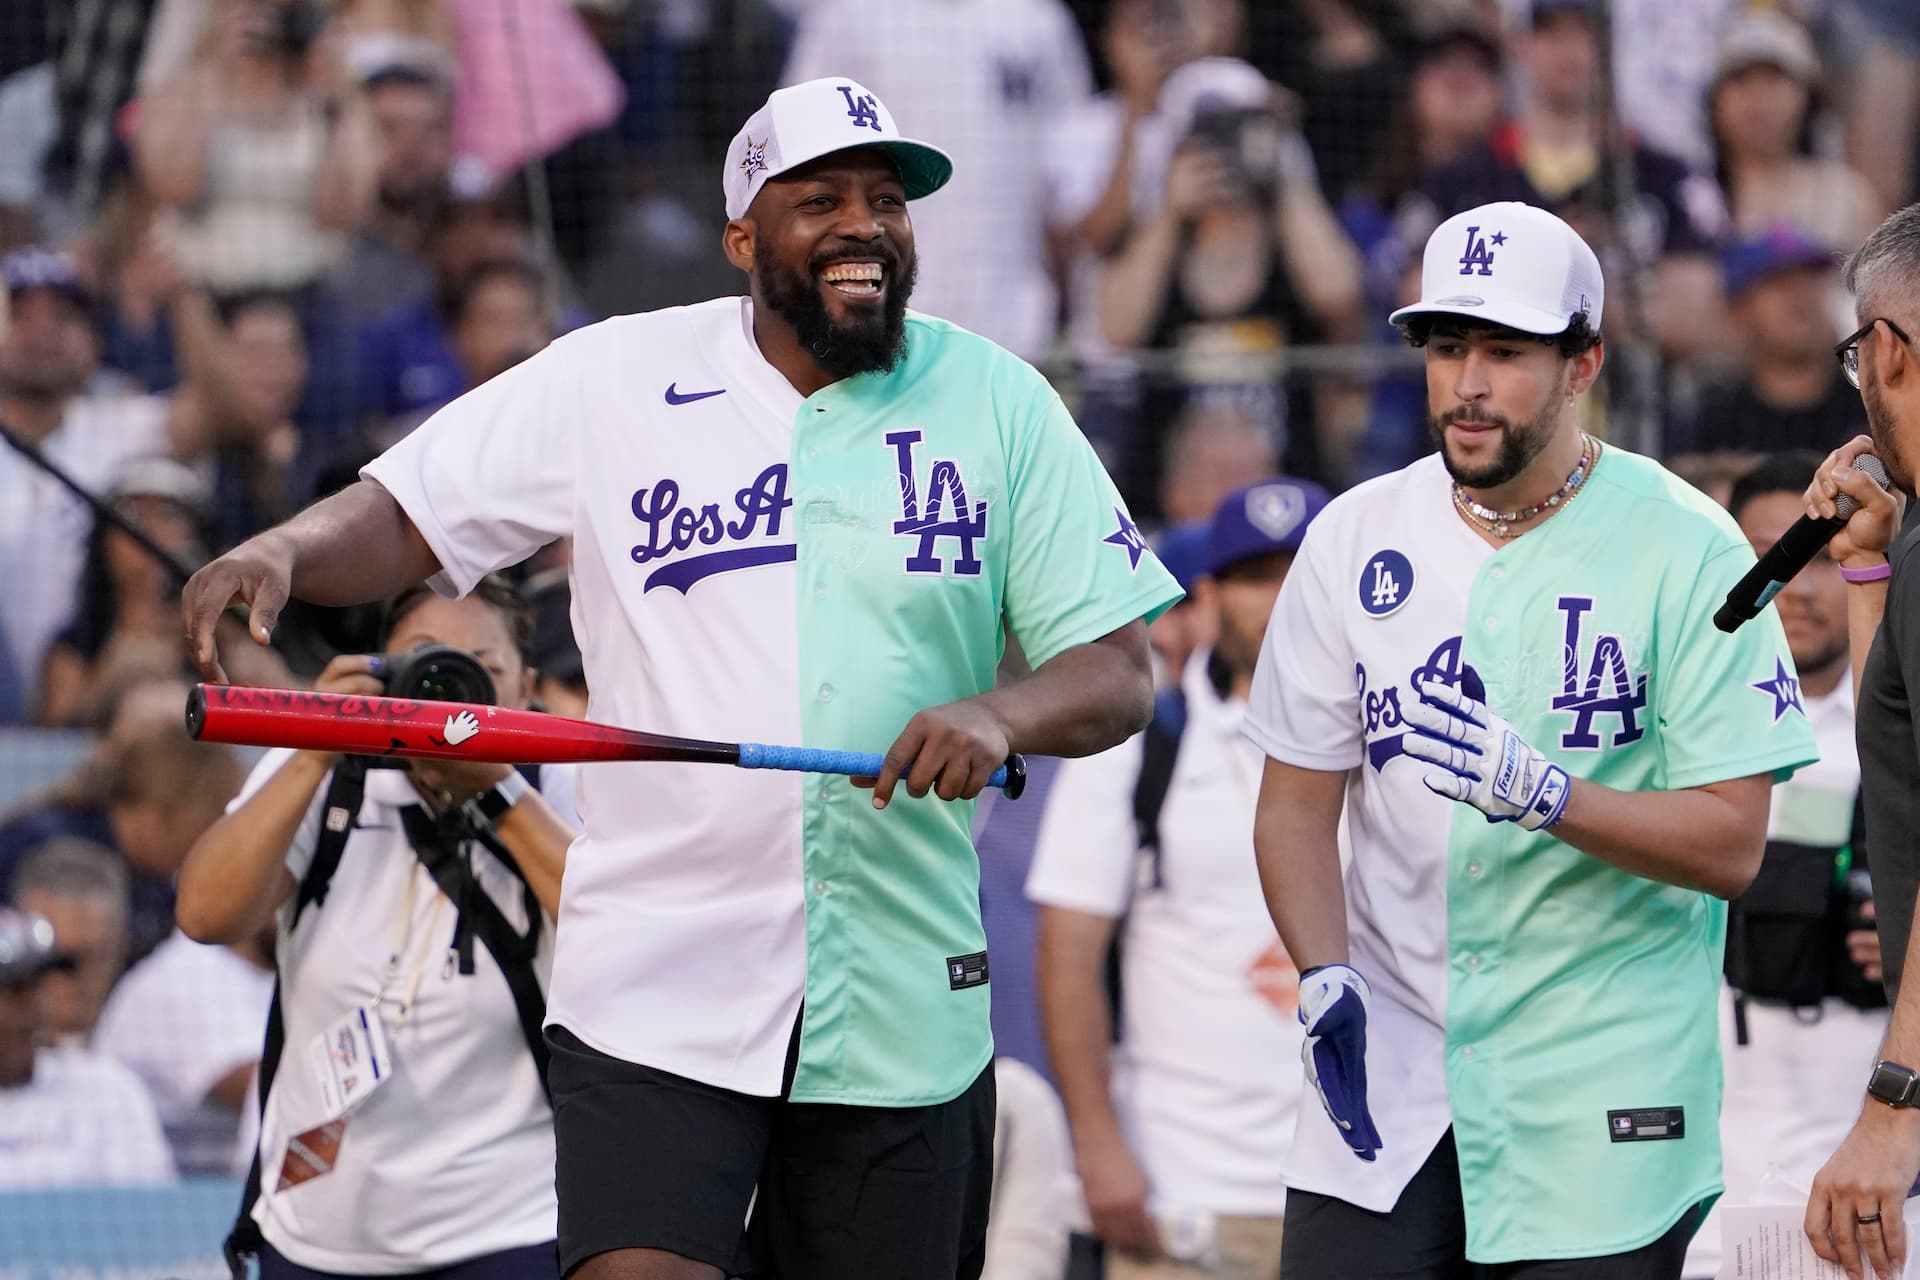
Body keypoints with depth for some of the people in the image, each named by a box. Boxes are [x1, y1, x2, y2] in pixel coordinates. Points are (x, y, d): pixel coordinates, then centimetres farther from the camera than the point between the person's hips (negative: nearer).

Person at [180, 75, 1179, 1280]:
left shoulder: (999, 402, 3)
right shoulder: (613, 380, 2)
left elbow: (1118, 670, 1)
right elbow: (405, 516, 4)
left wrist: (999, 714, -20)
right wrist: (282, 554, -18)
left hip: (905, 1009, 2)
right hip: (659, 994, -2)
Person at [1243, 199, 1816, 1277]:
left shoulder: (1686, 550, -5)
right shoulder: (1358, 540, 7)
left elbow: (1731, 844, -9)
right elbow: (1299, 802, 11)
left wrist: (1537, 791, -24)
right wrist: (1326, 978, -7)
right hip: (1387, 1078, 3)